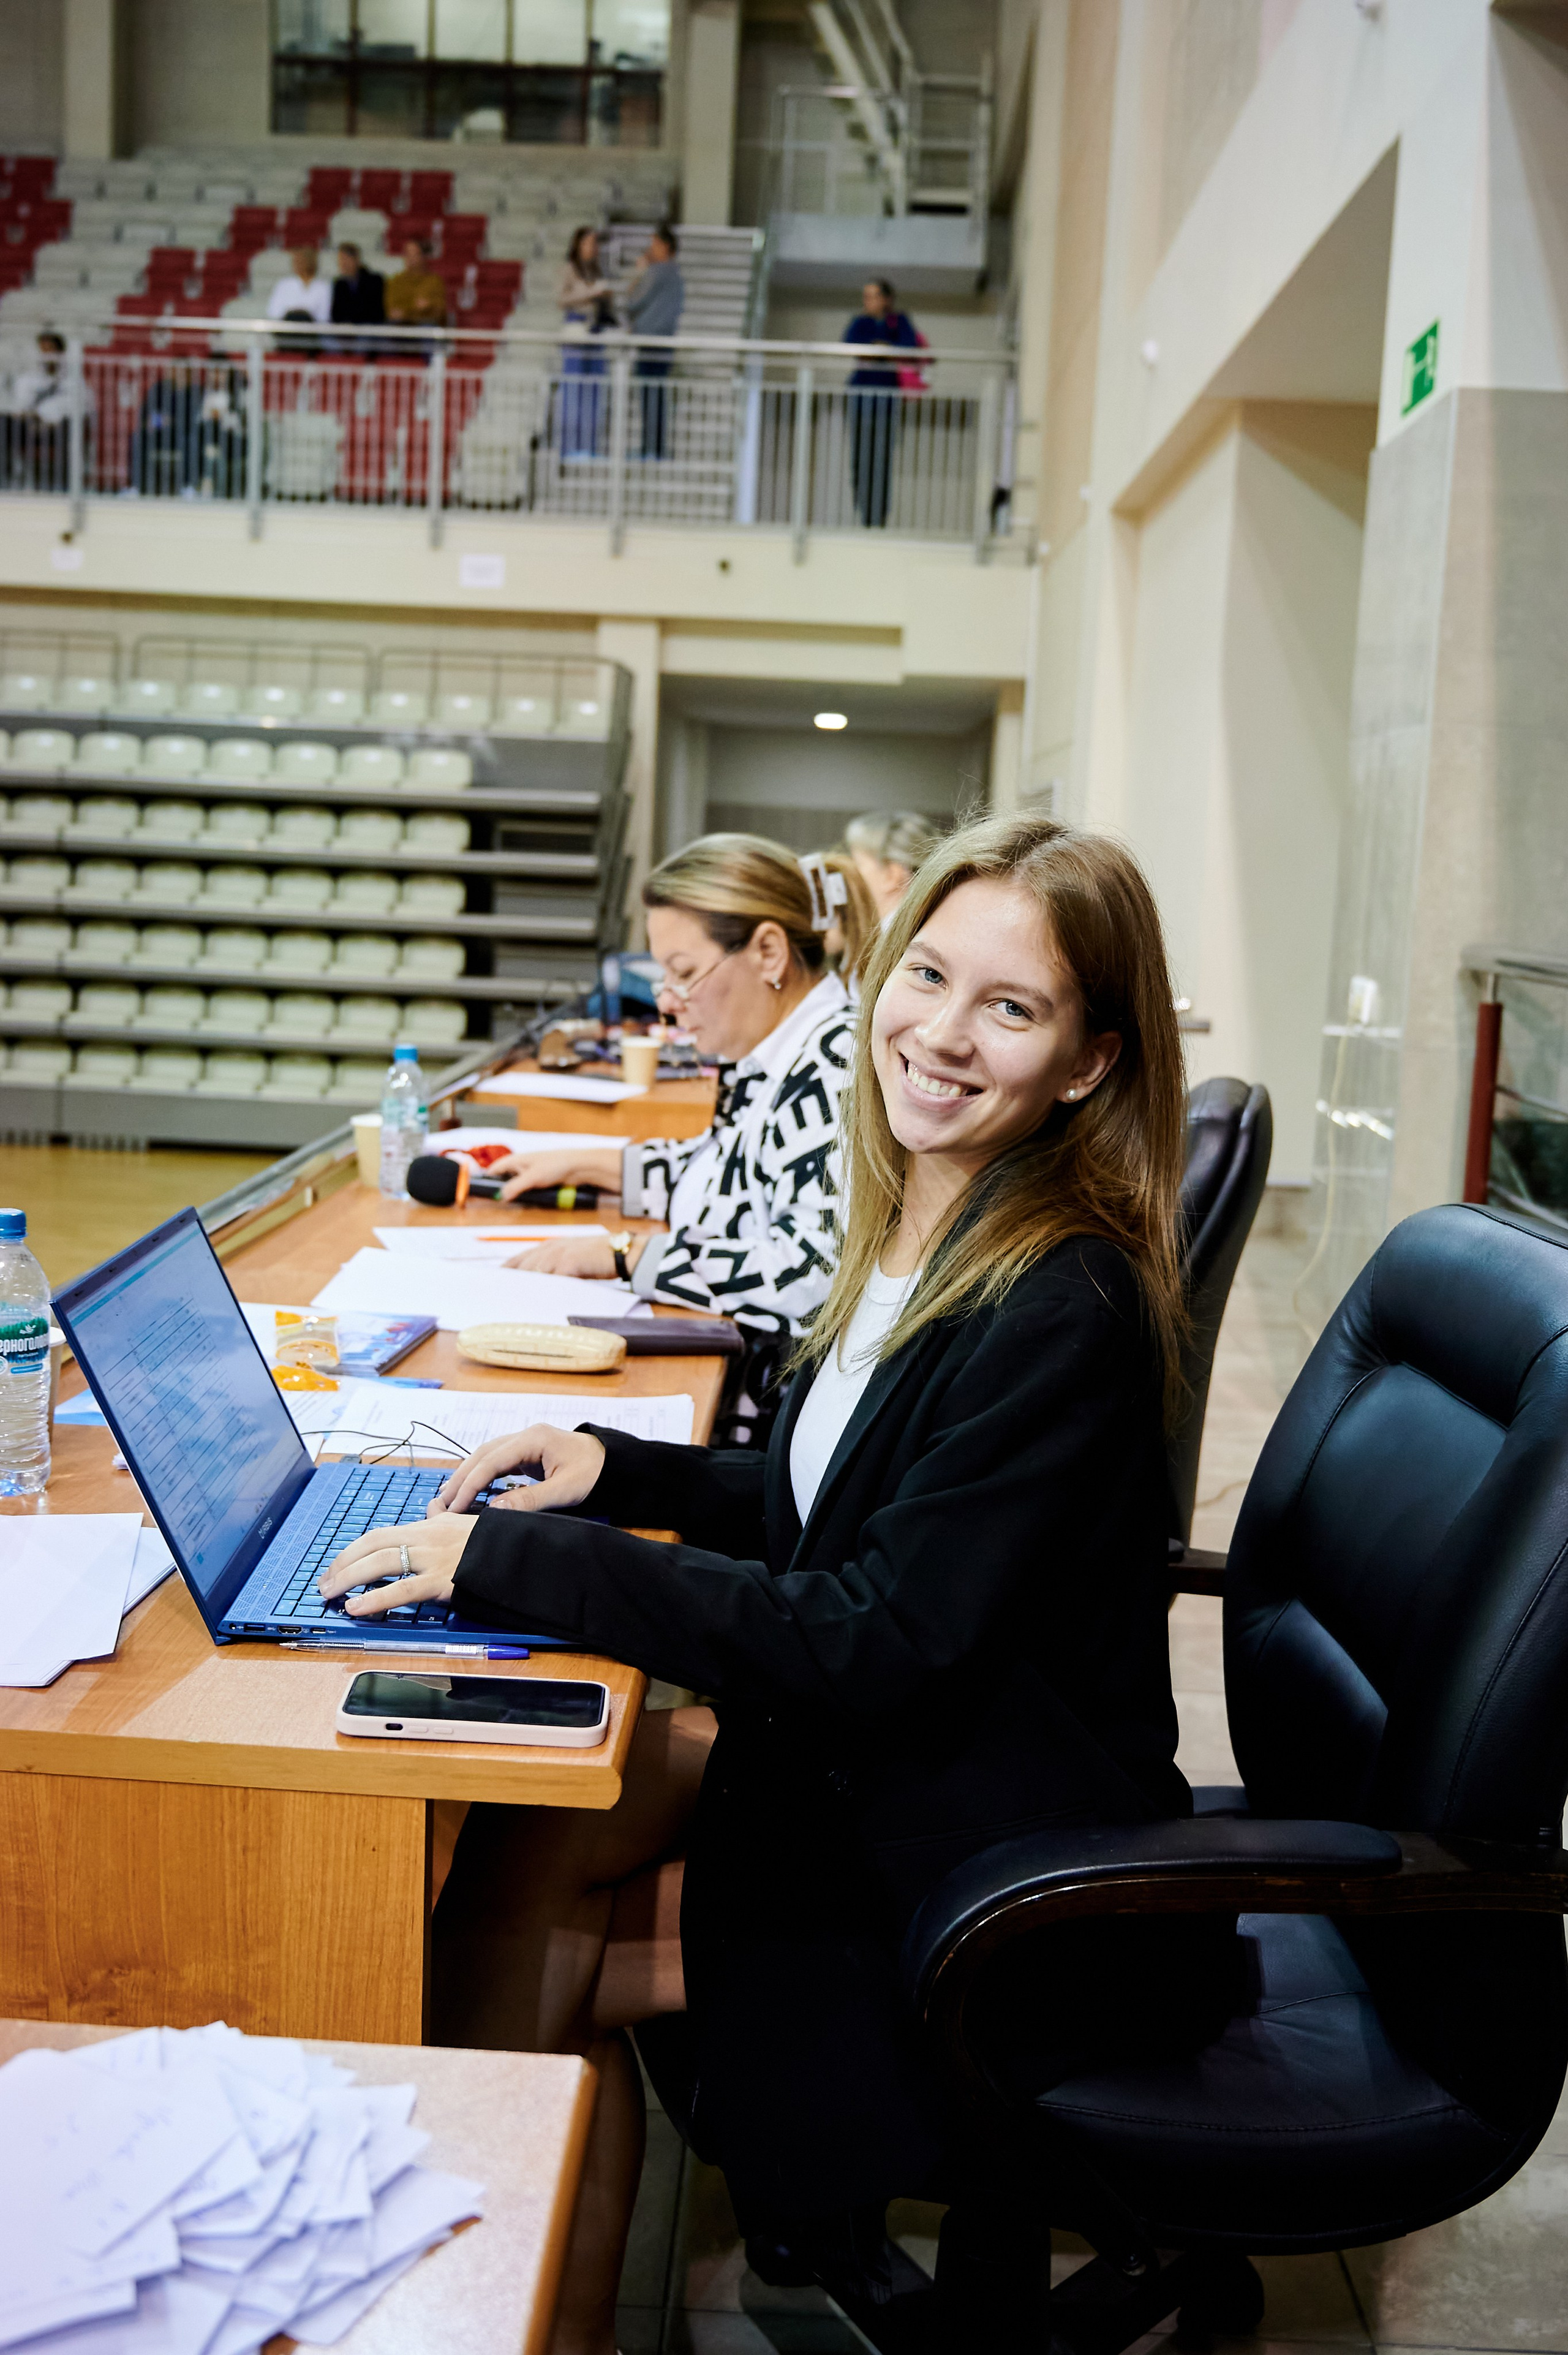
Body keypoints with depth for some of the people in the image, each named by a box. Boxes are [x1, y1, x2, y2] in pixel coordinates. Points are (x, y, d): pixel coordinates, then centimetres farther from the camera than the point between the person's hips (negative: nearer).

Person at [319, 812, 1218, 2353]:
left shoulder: (1064, 1313, -26)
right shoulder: (924, 1237, 1)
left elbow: (876, 1642, -27)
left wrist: (513, 1562, -25)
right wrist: (620, 1471, -1)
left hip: (1017, 1925, -8)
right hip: (867, 1769, 8)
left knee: (525, 1950, -7)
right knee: (512, 1855, -1)